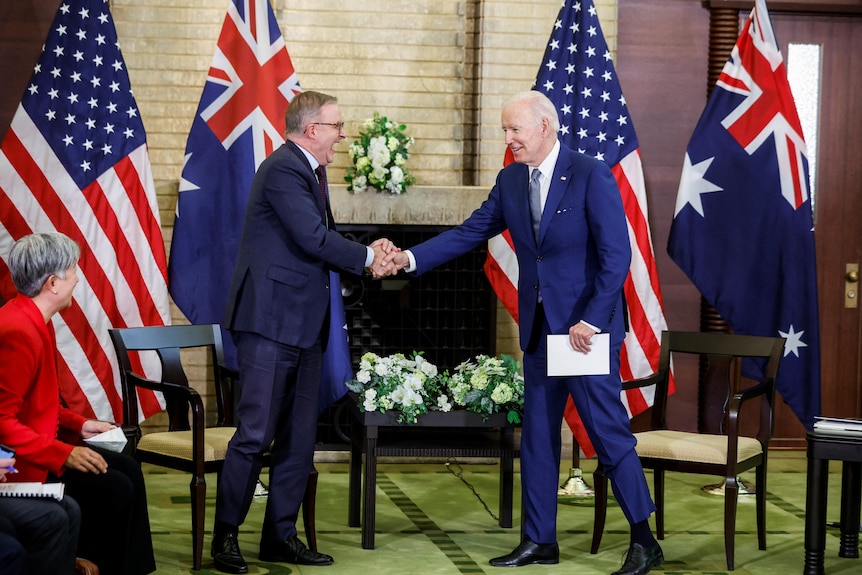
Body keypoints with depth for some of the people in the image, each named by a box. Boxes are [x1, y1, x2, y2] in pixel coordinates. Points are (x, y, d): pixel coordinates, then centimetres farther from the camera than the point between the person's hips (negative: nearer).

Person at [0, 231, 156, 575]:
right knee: (115, 490, -16)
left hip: (39, 445, 11)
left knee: (128, 470, 7)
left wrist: (79, 425, 9)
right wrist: (62, 455, -27)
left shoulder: (34, 320, 8)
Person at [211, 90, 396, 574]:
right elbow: (314, 238, -21)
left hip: (304, 326, 10)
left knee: (299, 439, 11)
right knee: (255, 435, -6)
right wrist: (367, 256, -7)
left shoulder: (311, 171, 17)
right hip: (271, 321, -10)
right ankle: (226, 536, 4)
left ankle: (281, 536, 18)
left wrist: (369, 258, -2)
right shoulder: (283, 169, -14)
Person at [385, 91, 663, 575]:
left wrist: (591, 321, -19)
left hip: (587, 328, -7)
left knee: (609, 431, -4)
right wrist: (411, 258, -4)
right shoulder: (511, 180, 7)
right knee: (537, 435, 11)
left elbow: (617, 255, -15)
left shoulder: (591, 176, -12)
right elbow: (470, 233, 8)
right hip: (540, 329, 7)